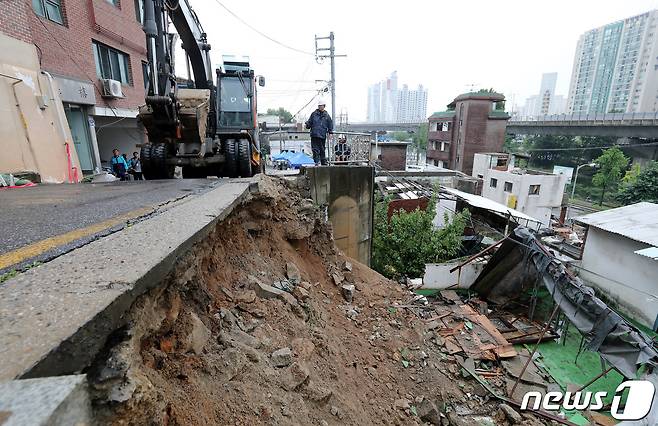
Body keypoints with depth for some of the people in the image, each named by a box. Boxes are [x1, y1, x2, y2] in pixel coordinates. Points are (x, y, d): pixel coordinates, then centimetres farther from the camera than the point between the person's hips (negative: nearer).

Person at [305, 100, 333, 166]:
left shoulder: (327, 115, 10)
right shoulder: (314, 114, 10)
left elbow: (330, 125, 12)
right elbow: (310, 122, 15)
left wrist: (330, 132, 5)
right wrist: (307, 124, -6)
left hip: (323, 135, 0)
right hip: (314, 135, 0)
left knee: (322, 150, 6)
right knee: (315, 149, -7)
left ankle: (324, 163, 14)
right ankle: (317, 162, -5)